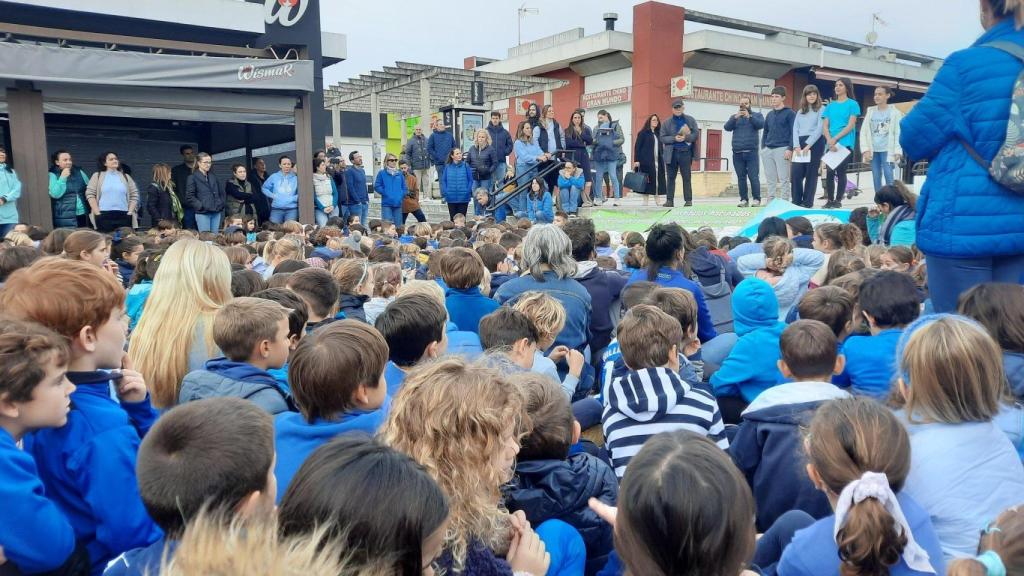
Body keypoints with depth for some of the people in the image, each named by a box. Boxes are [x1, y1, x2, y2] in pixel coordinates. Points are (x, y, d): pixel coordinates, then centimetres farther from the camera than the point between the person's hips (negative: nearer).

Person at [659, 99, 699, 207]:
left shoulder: (690, 120, 7)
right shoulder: (667, 123, 8)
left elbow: (696, 134, 2)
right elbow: (662, 137, 3)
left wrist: (686, 137, -15)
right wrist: (674, 138, -13)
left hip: (685, 152, -1)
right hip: (671, 153, 1)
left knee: (686, 177, 0)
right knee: (671, 177, 2)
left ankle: (688, 200, 4)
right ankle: (669, 200, 4)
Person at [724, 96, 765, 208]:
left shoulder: (756, 115, 12)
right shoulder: (734, 117, 17)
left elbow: (761, 124, -9)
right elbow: (727, 127, 0)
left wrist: (749, 116, -20)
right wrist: (735, 117, -15)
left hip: (751, 152, -2)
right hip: (737, 153, 2)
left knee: (753, 177, -8)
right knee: (741, 177, 2)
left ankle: (757, 199, -4)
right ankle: (744, 200, 6)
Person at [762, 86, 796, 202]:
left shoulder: (790, 113, 0)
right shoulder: (769, 114, 18)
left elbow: (793, 132, -6)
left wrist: (790, 148, -15)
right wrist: (763, 147, 11)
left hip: (782, 149, -6)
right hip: (768, 150, 6)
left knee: (783, 179, -6)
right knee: (770, 179, 7)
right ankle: (770, 202, 11)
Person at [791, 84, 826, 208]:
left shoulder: (821, 110, 5)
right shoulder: (800, 112, 19)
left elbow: (819, 129, -6)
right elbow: (795, 129, 8)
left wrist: (808, 145, -15)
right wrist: (796, 146, -8)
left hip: (815, 144, -4)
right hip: (800, 144, 4)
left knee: (811, 174, -2)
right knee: (796, 173, -3)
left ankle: (807, 202, 1)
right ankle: (796, 201, 5)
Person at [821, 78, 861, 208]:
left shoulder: (852, 104, 2)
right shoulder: (830, 105, 14)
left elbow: (850, 126, -6)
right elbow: (824, 126, 6)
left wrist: (835, 139, -13)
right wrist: (830, 141, -11)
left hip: (845, 144, -4)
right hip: (830, 145, 4)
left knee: (841, 172, -3)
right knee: (829, 172, 1)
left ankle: (838, 201, 2)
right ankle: (829, 201, 7)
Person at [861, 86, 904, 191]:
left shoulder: (895, 112, 2)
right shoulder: (870, 111, 10)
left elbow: (898, 133, -2)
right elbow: (864, 132, 7)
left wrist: (897, 151, -10)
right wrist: (865, 149, -3)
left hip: (887, 150, -3)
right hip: (873, 150, 3)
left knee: (888, 175, -11)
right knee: (876, 177, 4)